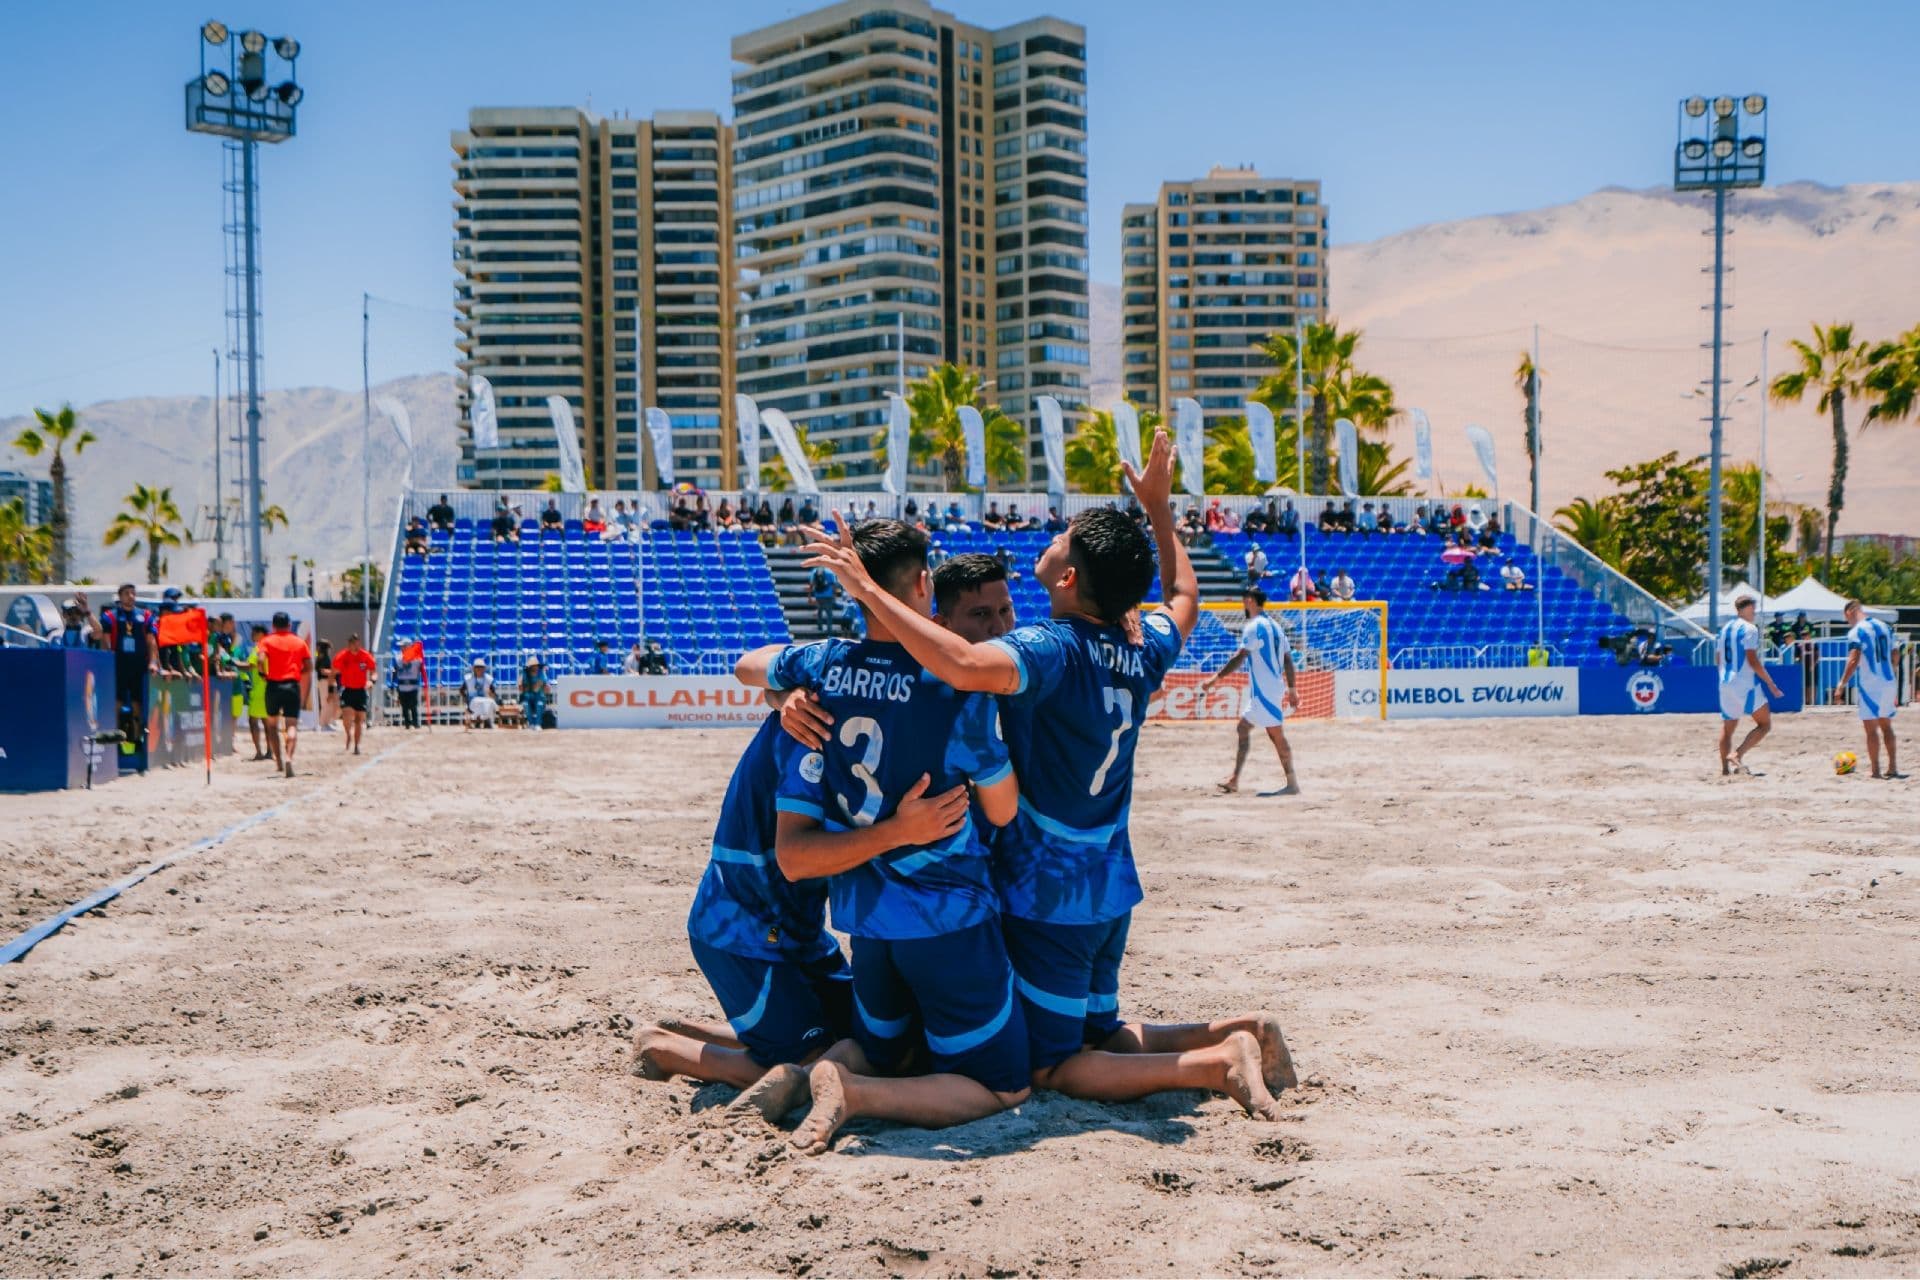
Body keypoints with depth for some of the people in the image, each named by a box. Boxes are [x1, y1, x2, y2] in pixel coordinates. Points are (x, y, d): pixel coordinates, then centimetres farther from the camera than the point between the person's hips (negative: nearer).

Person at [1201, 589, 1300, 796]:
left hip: (1263, 690, -9)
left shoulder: (1254, 626, -12)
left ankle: (1292, 784, -7)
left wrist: (1216, 678, -19)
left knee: (1276, 734, -7)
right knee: (1243, 728, 12)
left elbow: (1239, 657, -20)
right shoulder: (1275, 625, 15)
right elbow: (1288, 660, 15)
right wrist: (1292, 689, 17)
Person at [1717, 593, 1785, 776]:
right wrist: (1770, 683, -12)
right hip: (1745, 685, -8)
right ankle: (1737, 754, -15)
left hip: (1726, 684, 8)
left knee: (1728, 727, 13)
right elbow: (1752, 661, -16)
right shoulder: (1749, 629, -10)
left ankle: (1725, 768, 10)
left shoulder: (1725, 629, 14)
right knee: (1765, 723, 0)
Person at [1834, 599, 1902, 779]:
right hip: (1889, 682, 7)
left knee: (1871, 729, -1)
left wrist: (1841, 685, -20)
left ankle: (1875, 771, -1)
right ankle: (1892, 768, 16)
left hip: (1869, 685, -6)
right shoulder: (1885, 627, 12)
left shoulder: (1856, 631, -10)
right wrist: (1895, 691, 22)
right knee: (1886, 726, 16)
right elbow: (1893, 658, 16)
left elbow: (1854, 661, -20)